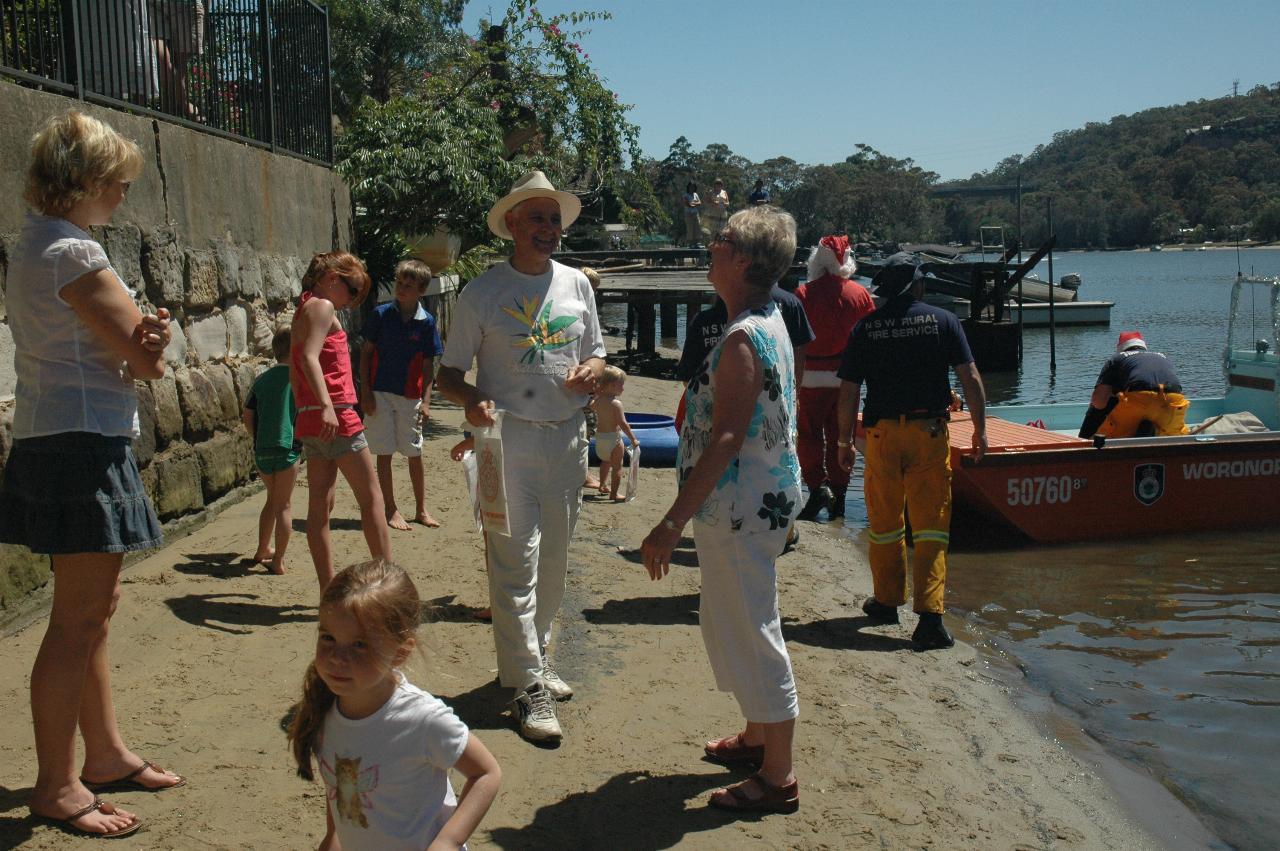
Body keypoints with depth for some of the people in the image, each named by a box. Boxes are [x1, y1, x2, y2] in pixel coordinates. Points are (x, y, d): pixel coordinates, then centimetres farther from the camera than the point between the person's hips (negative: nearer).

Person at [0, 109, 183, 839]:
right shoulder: (73, 252, -16)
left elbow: (133, 351, 9)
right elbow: (146, 358, -16)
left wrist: (142, 337, -12)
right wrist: (154, 337, 5)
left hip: (59, 443, 11)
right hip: (83, 446, -11)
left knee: (97, 607, 17)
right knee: (78, 618, -3)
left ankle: (107, 754, 29)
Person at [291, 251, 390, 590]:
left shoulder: (303, 309, 20)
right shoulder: (322, 306, -8)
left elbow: (295, 368, 22)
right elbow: (310, 357, -21)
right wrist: (326, 406, -30)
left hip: (309, 420, 9)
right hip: (335, 416, -9)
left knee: (320, 505, 7)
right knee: (371, 498, -1)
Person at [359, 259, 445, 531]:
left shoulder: (426, 322, -1)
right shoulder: (381, 314, -3)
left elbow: (428, 365, 2)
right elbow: (366, 352, 2)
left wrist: (426, 401, -5)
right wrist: (365, 391, -5)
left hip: (410, 396, 1)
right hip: (380, 393, -1)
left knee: (415, 455, 9)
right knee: (384, 454, 3)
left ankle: (421, 510, 20)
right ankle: (391, 510, 13)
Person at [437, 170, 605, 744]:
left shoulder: (576, 285, 10)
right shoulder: (481, 294, -2)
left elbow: (596, 352, 19)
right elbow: (449, 373, 1)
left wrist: (592, 370, -5)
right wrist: (471, 400, -21)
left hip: (568, 438, 5)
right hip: (508, 439, -5)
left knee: (553, 562, 13)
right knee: (516, 563, -6)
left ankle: (532, 657, 32)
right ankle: (529, 687, 1)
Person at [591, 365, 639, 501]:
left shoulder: (598, 400, 0)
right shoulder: (616, 403, -20)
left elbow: (591, 407, 24)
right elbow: (623, 424, -23)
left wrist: (598, 394, 23)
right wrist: (633, 439, -17)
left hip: (599, 436, 7)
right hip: (613, 438, -7)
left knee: (606, 462, 29)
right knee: (617, 466, 4)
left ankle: (603, 485, 41)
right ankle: (614, 494, 3)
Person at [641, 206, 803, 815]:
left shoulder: (743, 339, -21)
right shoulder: (769, 323, 11)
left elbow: (725, 440, -27)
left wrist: (672, 523, -25)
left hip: (740, 508, -11)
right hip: (757, 500, 11)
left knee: (752, 634, 0)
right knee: (731, 623, 23)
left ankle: (778, 779, 14)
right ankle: (758, 737, 40)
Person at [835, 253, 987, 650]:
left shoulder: (865, 328, 1)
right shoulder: (942, 320, 0)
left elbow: (848, 391, 0)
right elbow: (970, 378, -4)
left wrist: (845, 441, 8)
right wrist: (980, 429, 4)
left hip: (882, 434, 1)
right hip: (930, 433, -1)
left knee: (884, 522, 15)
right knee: (931, 524, 1)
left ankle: (887, 601, 29)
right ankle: (929, 615, -7)